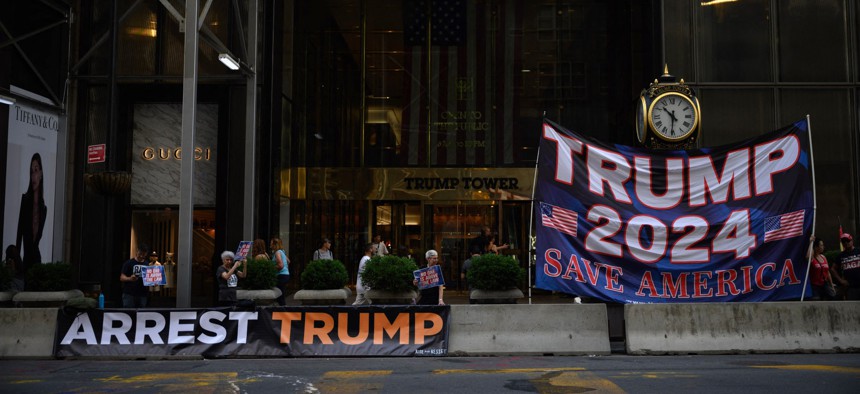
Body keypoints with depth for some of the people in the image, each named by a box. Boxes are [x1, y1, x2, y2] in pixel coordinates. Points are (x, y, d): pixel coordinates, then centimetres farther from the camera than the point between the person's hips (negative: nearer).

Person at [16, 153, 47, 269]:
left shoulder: (44, 207, 5)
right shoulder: (25, 199, -3)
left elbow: (41, 236, 10)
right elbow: (19, 233, -5)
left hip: (38, 260, 2)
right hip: (26, 259, -2)